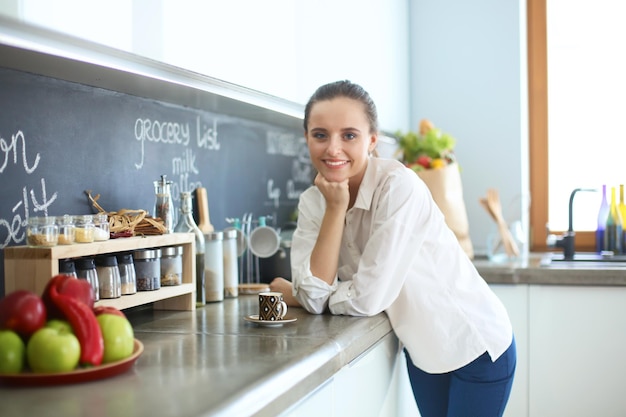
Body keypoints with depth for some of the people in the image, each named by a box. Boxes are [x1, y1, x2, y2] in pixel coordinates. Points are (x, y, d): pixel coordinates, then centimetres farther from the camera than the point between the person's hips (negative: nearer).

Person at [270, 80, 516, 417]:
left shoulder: (399, 186, -26)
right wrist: (335, 208, -22)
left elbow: (369, 298, -27)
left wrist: (290, 293, -12)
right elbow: (314, 296, -17)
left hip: (476, 345, -5)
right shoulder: (313, 202, -8)